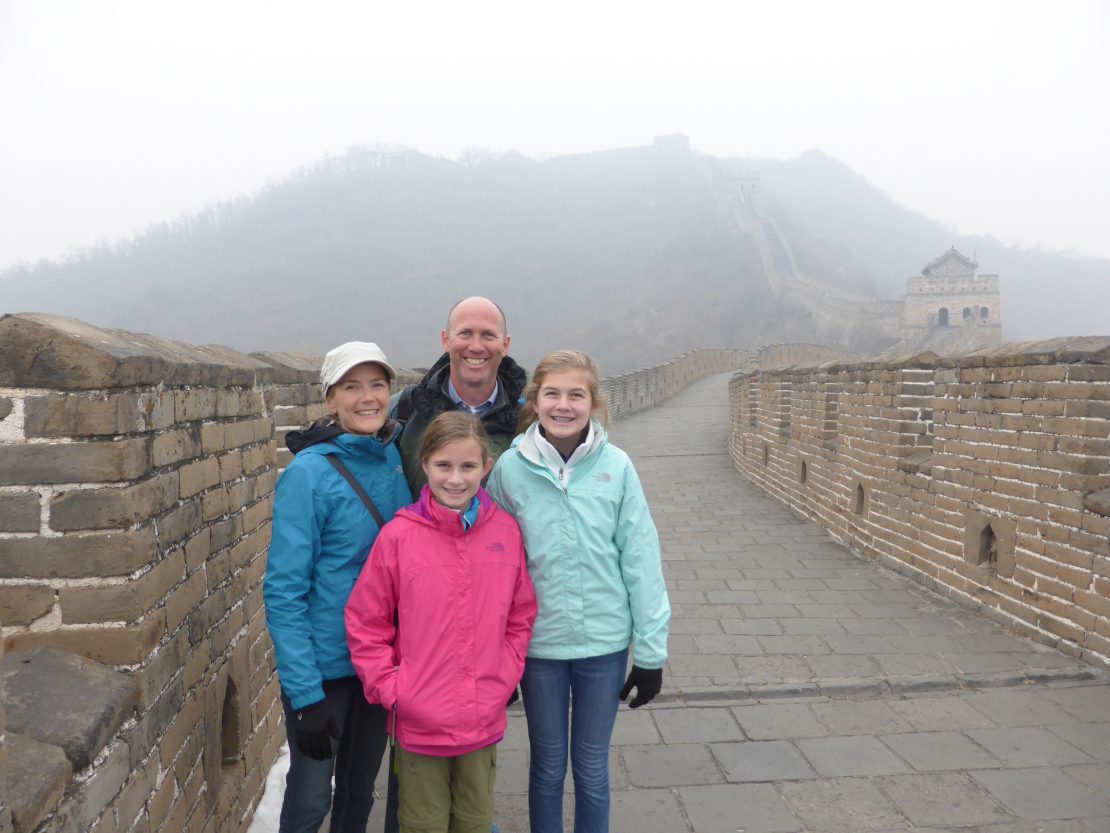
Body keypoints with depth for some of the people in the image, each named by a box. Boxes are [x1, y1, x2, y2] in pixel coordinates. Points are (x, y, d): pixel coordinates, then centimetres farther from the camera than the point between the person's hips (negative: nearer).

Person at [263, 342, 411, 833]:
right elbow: (284, 591, -18)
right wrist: (305, 692, -20)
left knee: (359, 791, 20)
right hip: (323, 665, -5)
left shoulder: (396, 459, -1)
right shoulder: (308, 474, -17)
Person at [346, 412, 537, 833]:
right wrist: (389, 688, -9)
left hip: (484, 721, 2)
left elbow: (521, 615, 7)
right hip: (418, 723, -2)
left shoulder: (506, 530, -5)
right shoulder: (398, 535, -13)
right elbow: (364, 621, -5)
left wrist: (506, 677, 0)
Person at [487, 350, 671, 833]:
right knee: (547, 766, 17)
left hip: (605, 643, 0)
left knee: (592, 767, 17)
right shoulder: (511, 468, -9)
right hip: (538, 643, 0)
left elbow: (640, 559, -6)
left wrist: (650, 649, -3)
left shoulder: (616, 466, -10)